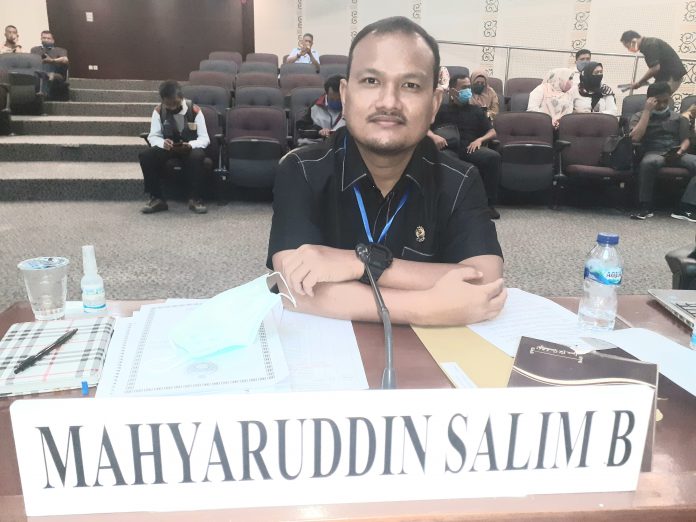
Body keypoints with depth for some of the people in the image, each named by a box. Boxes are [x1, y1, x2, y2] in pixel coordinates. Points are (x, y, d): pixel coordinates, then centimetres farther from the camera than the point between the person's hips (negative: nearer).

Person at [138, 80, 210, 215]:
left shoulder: (195, 110, -11)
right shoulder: (158, 111, -4)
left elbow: (204, 138, -12)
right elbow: (153, 137, -3)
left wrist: (190, 145, -33)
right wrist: (163, 143, -28)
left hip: (190, 148, -2)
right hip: (168, 148, 3)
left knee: (196, 156, -39)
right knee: (145, 156, -26)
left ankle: (194, 199, -24)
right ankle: (156, 198, -15)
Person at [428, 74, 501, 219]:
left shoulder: (476, 110, 26)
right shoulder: (442, 110, 20)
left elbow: (492, 132, 22)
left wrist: (480, 139, -1)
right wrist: (434, 136, -13)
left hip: (471, 148, 2)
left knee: (494, 157, -31)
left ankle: (489, 203, -22)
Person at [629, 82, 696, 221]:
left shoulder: (678, 118, 21)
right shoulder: (639, 116, 12)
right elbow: (635, 138, -7)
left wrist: (680, 151, -9)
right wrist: (647, 110, -6)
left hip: (676, 155, 3)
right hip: (653, 153, -3)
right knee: (648, 162, -41)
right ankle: (646, 207, -28)